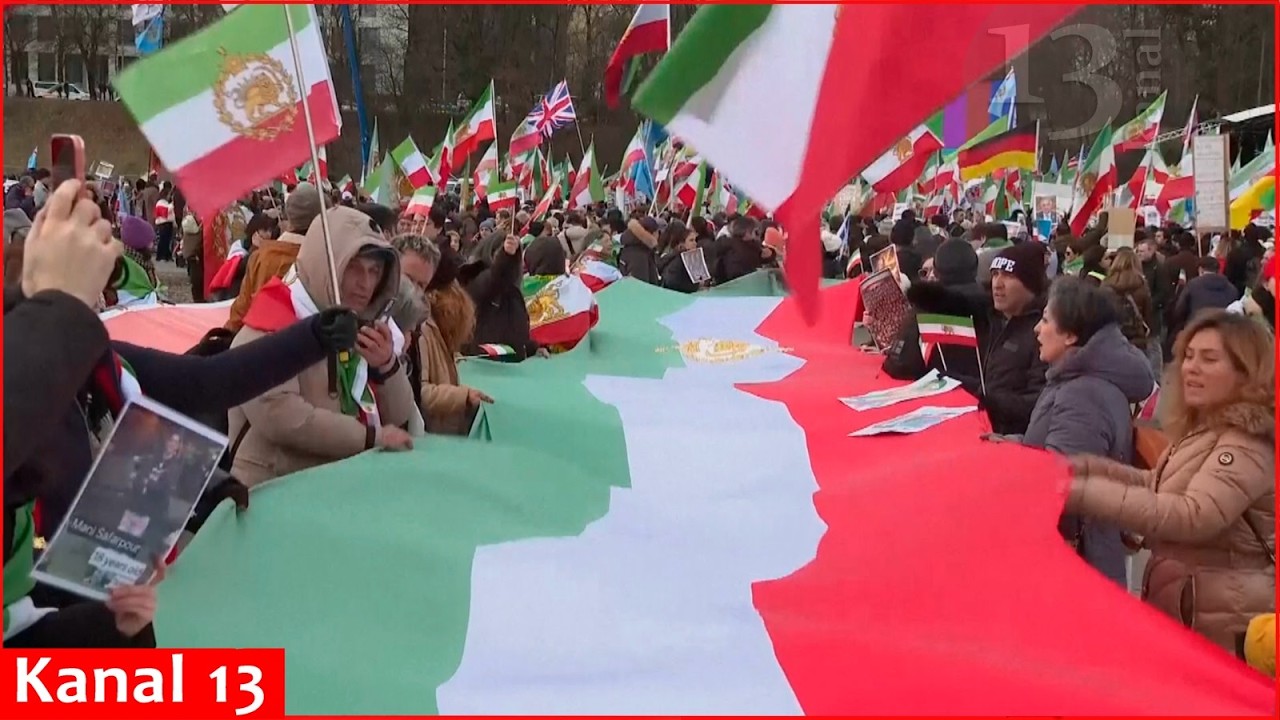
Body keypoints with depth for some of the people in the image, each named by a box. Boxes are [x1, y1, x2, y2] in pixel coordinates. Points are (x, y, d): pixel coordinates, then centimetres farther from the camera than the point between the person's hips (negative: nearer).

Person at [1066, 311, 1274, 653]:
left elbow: (1193, 516, -33)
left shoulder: (1246, 446, -19)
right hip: (1182, 610, 10)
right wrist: (1083, 468, 4)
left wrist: (1083, 493, -35)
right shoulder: (1201, 431, 13)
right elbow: (1158, 486, 21)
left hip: (1221, 623, -10)